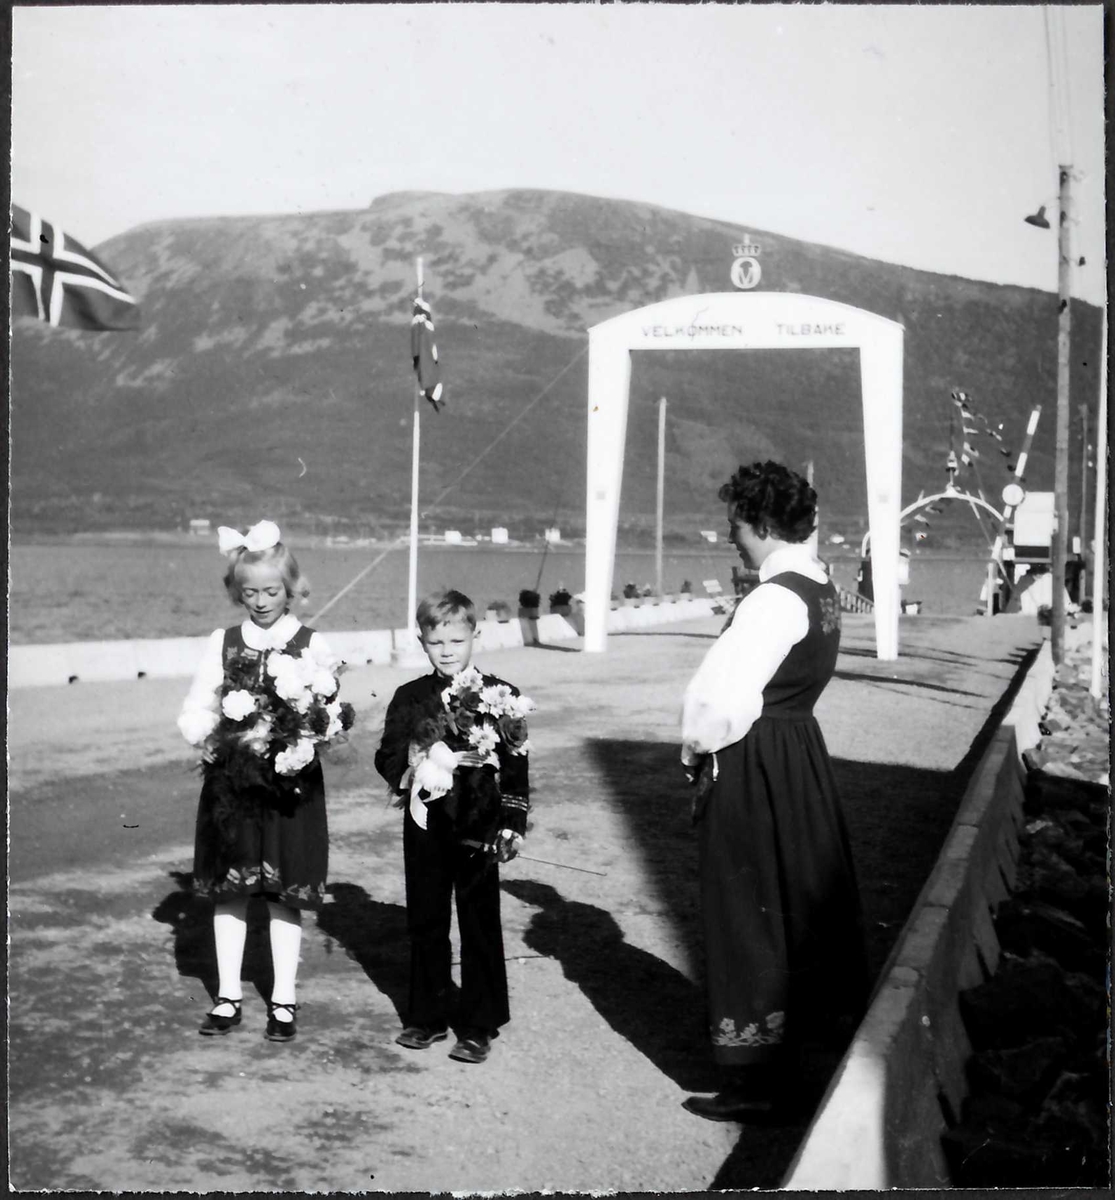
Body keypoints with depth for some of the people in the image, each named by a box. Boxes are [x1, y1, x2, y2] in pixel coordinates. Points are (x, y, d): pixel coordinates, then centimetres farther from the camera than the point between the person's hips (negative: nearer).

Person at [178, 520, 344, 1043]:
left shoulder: (312, 645, -2)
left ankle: (283, 1000, 17)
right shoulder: (222, 642, 5)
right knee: (229, 891, 8)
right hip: (231, 780, 2)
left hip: (291, 782, -2)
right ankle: (228, 996, 20)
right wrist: (216, 735, -18)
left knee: (285, 894, 5)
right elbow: (195, 712, 3)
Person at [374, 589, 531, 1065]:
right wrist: (411, 769, -14)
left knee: (480, 926, 4)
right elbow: (387, 756, 7)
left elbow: (516, 767, -3)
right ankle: (428, 1016, 25)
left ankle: (479, 1026, 14)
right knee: (425, 923, 12)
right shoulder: (410, 698, 5)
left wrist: (512, 824, -7)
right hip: (425, 826, 3)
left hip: (477, 828, -3)